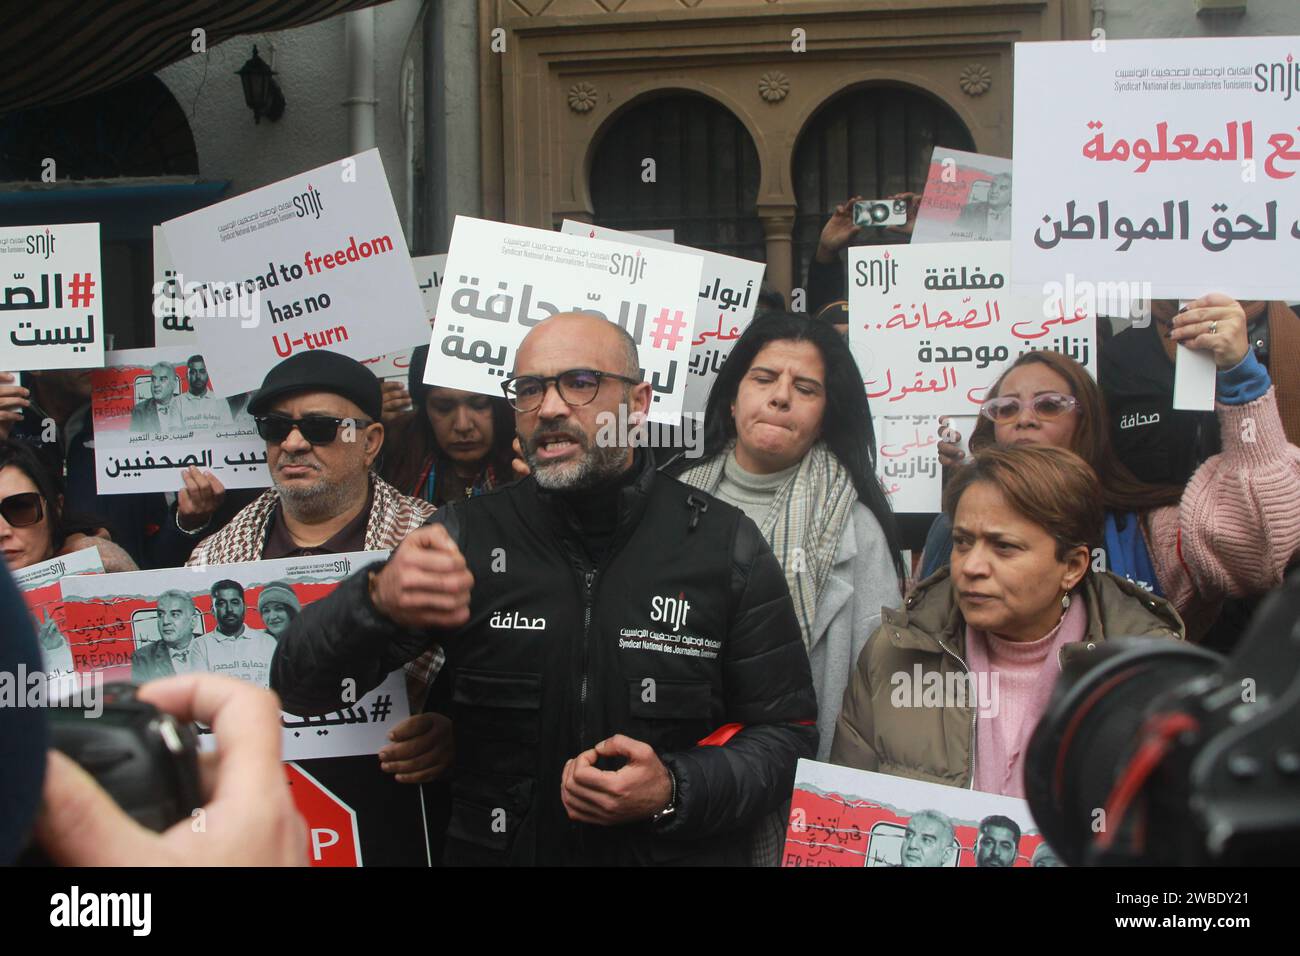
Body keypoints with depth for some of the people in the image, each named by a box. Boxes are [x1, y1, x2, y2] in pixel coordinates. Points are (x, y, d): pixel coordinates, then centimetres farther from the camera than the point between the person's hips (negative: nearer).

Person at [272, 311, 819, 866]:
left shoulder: (726, 545, 0)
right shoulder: (466, 535, 1)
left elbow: (788, 732, 4)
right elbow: (298, 687, -2)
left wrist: (674, 792, -13)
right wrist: (378, 600, -22)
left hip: (676, 852, -2)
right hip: (495, 850, 3)